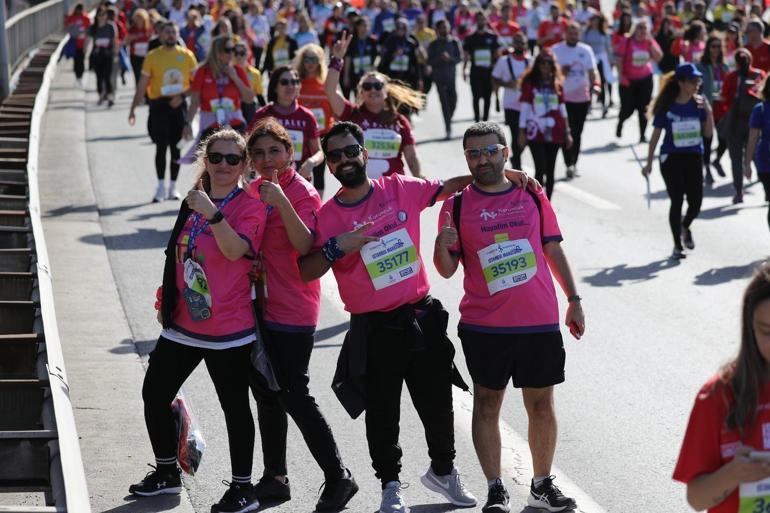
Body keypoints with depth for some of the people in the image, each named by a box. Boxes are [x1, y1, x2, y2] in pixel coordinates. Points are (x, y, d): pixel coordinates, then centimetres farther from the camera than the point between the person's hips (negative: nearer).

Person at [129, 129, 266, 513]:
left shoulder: (250, 208, -9)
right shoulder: (192, 204, 11)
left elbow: (235, 250, -28)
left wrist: (212, 213, -39)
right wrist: (167, 299, 22)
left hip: (227, 328, -7)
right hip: (183, 323, 7)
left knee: (234, 406, 0)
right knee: (154, 394, 11)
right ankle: (166, 473, 28)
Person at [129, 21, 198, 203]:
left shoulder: (187, 55, 3)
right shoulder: (152, 56, 1)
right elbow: (142, 85, 2)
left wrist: (182, 96, -11)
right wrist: (133, 108, -3)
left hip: (178, 105, 1)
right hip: (159, 105, -1)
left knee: (176, 147, 6)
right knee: (161, 146, -5)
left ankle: (173, 187, 17)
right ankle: (161, 186, 3)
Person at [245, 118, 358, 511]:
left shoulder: (303, 193, -13)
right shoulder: (254, 190, 8)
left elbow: (304, 245, -28)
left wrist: (281, 201, -38)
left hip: (292, 311, -8)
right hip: (259, 305, 8)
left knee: (293, 396, -8)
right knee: (266, 393, 14)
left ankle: (338, 478, 3)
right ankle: (274, 478, 26)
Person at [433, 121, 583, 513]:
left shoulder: (532, 196, 6)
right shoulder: (456, 205, 1)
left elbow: (553, 250, 12)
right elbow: (447, 270, 0)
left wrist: (573, 300, 8)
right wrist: (442, 248, -22)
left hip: (540, 322, 1)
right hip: (484, 326, -1)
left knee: (541, 404, 7)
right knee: (487, 403, 3)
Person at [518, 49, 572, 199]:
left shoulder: (556, 84, 9)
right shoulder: (530, 83, 0)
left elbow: (562, 110, 13)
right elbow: (525, 108, -1)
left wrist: (567, 133, 12)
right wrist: (522, 132, -5)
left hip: (554, 134, 4)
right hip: (536, 134, -4)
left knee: (550, 171, 7)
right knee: (540, 170, -12)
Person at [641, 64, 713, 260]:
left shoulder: (698, 103, 0)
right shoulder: (667, 107, -8)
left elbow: (708, 133, 1)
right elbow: (656, 135, -1)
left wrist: (708, 111, -13)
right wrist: (649, 163, 0)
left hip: (694, 157, 3)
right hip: (671, 157, -3)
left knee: (696, 201, -1)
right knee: (677, 201, -2)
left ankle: (685, 227, 34)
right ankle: (678, 245, 14)